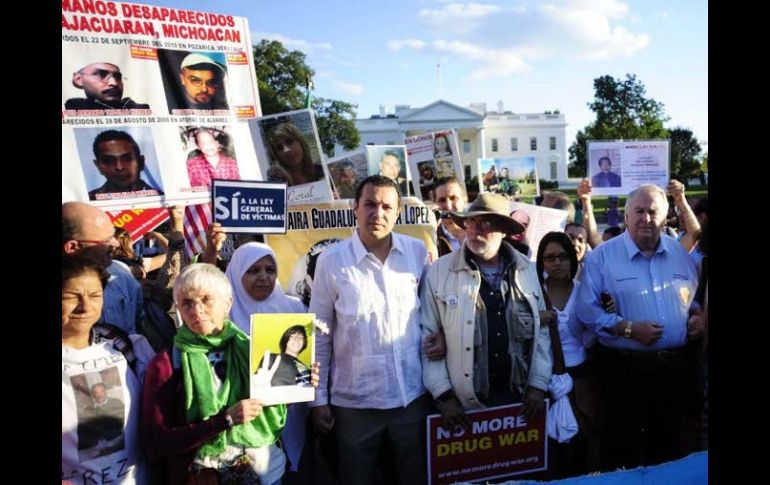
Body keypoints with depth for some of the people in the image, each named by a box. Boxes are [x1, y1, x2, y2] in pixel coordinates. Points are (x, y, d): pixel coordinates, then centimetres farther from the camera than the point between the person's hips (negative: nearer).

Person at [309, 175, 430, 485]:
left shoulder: (418, 252, -3)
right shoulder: (332, 261, -9)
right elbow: (319, 336, -3)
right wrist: (319, 399, -2)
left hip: (413, 395, 2)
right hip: (354, 401, -2)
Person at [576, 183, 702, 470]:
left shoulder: (680, 253, 7)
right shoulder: (602, 256, -8)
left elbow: (694, 298, 20)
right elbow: (587, 310, -13)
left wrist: (698, 315, -1)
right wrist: (628, 328, -21)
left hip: (673, 365, 5)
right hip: (624, 367, -4)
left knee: (667, 441, 20)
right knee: (624, 444, 10)